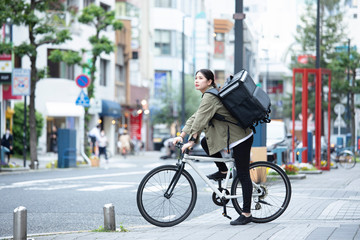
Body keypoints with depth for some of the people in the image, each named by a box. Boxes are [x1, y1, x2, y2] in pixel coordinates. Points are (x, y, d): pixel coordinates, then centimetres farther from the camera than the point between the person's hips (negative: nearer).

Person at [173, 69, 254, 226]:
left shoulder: (210, 97, -16)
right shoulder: (207, 96, 15)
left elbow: (200, 120, -23)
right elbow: (195, 117, 16)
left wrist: (191, 141, -25)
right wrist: (181, 135, 10)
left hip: (240, 137, -10)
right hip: (230, 135, 10)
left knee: (242, 175, -6)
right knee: (205, 142, 9)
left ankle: (246, 214, -3)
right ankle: (223, 171, 17)